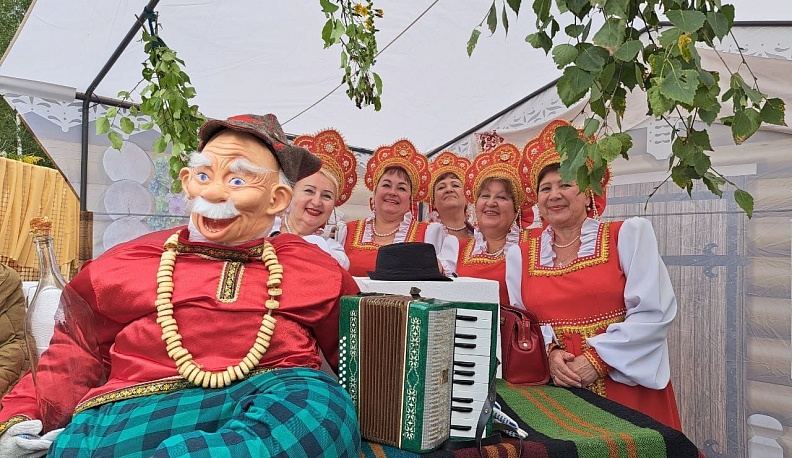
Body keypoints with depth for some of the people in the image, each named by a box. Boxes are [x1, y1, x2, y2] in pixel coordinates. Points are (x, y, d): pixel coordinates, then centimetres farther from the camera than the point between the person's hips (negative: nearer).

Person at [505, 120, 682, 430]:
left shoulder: (630, 235, -1)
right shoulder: (520, 256, 6)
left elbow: (654, 311, -8)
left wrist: (598, 359, -14)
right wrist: (551, 352, -13)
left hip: (626, 383, -1)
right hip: (557, 389, 2)